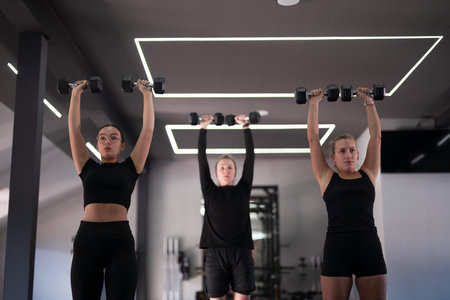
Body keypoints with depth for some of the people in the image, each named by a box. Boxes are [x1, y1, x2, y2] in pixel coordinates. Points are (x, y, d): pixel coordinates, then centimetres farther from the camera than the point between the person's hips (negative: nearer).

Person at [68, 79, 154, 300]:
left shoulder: (129, 168, 15)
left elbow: (147, 129, 14)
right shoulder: (88, 168, 18)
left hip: (120, 241, -1)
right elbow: (74, 129, 19)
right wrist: (76, 94, 23)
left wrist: (147, 94, 19)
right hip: (86, 239, 2)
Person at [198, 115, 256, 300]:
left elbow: (250, 156, 11)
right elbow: (202, 157, 10)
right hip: (215, 252, 0)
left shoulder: (243, 190, 12)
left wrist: (245, 126, 11)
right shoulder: (209, 191, 11)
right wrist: (203, 128, 10)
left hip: (241, 252, 1)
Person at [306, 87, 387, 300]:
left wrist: (368, 101, 17)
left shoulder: (368, 174, 15)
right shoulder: (327, 178, 10)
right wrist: (314, 103, 14)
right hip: (336, 251, -1)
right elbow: (313, 137, 11)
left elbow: (376, 135, 16)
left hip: (370, 250, 2)